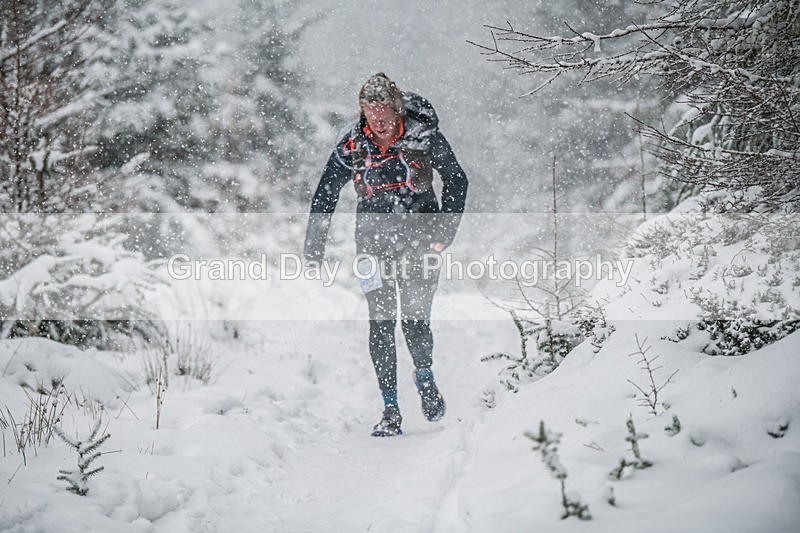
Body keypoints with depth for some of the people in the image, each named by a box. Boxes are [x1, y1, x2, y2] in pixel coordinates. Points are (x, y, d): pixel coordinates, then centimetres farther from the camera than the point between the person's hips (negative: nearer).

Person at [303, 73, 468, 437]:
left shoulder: (423, 135, -11)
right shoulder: (351, 147, -8)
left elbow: (456, 181, 1)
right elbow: (325, 196, 3)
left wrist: (445, 230, -6)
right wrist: (314, 246, -2)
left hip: (419, 236, -1)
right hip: (374, 238, 1)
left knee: (415, 321, -9)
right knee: (381, 322, -6)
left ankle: (424, 376, 23)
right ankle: (390, 410, 1)